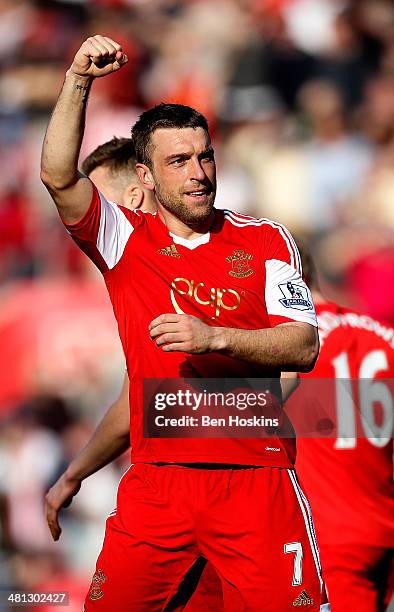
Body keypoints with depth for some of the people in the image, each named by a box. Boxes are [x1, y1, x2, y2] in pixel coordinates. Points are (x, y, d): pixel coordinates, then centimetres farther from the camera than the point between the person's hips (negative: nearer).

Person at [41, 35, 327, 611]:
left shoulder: (266, 240, 6)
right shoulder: (127, 239, 7)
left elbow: (303, 347, -3)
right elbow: (59, 176, -9)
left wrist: (214, 337, -17)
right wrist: (78, 81, -18)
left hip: (256, 480, -1)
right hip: (156, 478, 1)